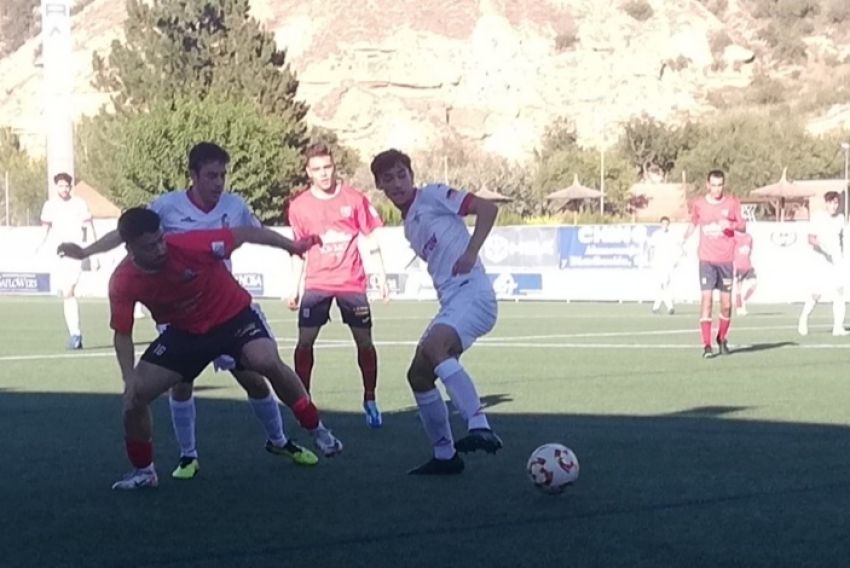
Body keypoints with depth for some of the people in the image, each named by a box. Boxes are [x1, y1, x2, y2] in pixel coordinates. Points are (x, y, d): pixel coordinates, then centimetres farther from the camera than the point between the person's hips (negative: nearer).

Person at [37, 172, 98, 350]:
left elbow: (90, 231, 2)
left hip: (75, 252, -5)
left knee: (68, 292, -21)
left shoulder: (79, 204, -1)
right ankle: (75, 335, 12)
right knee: (65, 295, 5)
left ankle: (75, 334, -21)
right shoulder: (49, 205, 10)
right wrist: (42, 244, 2)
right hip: (57, 254, 5)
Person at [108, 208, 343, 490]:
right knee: (135, 395, -8)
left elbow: (244, 234, -17)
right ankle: (143, 470, 15)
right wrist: (129, 379, -24)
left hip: (234, 315, -3)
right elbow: (122, 334, -10)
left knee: (267, 362, -31)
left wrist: (292, 246, -14)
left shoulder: (189, 245, -31)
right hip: (185, 331, 3)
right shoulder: (123, 282, -22)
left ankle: (316, 429, -10)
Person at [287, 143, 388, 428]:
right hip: (316, 283, 1)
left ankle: (370, 401, 14)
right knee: (305, 341, -8)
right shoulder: (299, 206, 1)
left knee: (364, 340, 0)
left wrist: (381, 276, 3)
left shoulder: (354, 199, -2)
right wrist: (295, 287, 9)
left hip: (352, 282, 0)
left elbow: (370, 239, 5)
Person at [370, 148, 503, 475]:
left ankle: (481, 429, -43)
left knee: (433, 347, -33)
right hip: (450, 302, 10)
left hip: (472, 293, -10)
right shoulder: (409, 227, 24)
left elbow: (487, 208, -8)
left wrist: (471, 252, -18)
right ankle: (444, 455, 19)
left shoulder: (433, 196, 0)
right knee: (418, 375, 9)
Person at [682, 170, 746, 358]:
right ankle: (706, 345, -13)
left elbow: (743, 226, 7)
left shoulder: (732, 203, 3)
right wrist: (684, 241, 16)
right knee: (706, 299, -12)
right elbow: (693, 224, 21)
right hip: (706, 259, -1)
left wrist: (731, 224, -12)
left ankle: (722, 339, 26)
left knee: (726, 304, 3)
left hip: (726, 259, 1)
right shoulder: (699, 204, 4)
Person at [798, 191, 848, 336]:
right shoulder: (818, 218, -5)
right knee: (817, 294, -8)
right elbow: (811, 239, -11)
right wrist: (820, 244, -30)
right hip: (821, 260, -4)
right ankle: (804, 319, 17)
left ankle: (838, 327, -10)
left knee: (839, 293, -9)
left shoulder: (840, 218, 10)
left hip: (837, 262, 4)